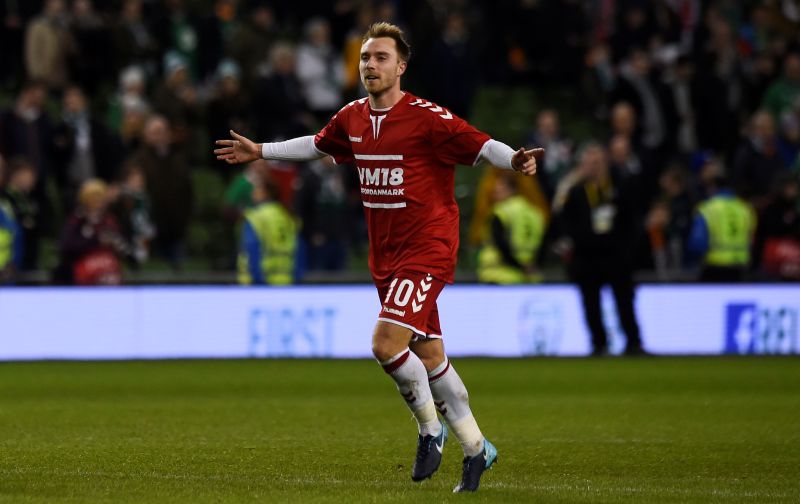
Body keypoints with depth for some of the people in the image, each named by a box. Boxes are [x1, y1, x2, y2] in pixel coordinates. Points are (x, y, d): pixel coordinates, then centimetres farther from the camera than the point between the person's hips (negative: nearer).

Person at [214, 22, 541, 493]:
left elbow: (480, 145, -20)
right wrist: (260, 151, 33)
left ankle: (430, 428, 5)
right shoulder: (353, 118, 7)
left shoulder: (427, 118, -14)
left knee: (386, 343, -18)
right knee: (429, 356, 10)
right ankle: (476, 448, 22)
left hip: (427, 249, -7)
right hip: (386, 255, 7)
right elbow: (318, 145, 26)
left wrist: (514, 159, -40)